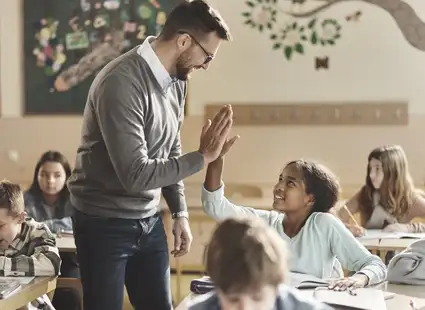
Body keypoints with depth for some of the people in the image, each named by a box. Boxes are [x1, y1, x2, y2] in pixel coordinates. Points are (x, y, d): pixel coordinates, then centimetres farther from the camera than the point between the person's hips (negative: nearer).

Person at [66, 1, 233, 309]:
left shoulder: (176, 80, 2)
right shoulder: (121, 82, -24)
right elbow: (135, 174, -26)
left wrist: (180, 212, 8)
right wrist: (202, 157, -20)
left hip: (149, 221, 7)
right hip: (105, 224, -7)